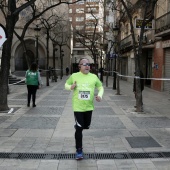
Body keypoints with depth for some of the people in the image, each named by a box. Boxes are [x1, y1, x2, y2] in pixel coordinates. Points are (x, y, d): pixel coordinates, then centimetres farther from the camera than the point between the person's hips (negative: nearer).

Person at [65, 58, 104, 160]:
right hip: (78, 107, -3)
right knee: (79, 128, -3)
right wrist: (71, 87, -14)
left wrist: (100, 95, -8)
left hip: (89, 107, 3)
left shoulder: (94, 77, -1)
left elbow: (101, 87, 11)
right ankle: (79, 150, 11)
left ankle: (77, 126, 52)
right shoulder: (74, 76, -5)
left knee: (86, 126, 16)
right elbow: (66, 85, 10)